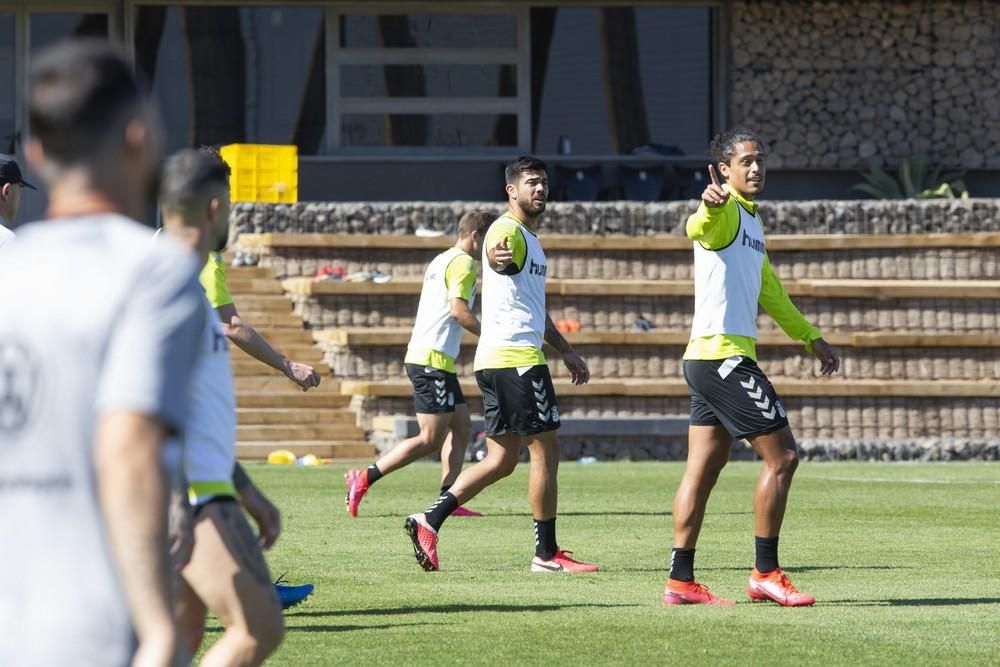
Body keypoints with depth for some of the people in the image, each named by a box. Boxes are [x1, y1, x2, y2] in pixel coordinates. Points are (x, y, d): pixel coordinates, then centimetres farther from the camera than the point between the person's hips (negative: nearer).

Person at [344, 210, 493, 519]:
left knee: (462, 427, 10)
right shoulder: (463, 263, -9)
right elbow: (458, 310, -20)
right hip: (434, 360, -11)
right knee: (431, 439, -9)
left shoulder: (440, 261, 21)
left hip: (421, 355, 11)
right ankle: (363, 479, -9)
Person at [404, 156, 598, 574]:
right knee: (546, 449, -5)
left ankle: (429, 521, 4)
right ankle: (547, 553, -1)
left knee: (502, 459, 9)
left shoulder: (530, 238, 23)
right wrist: (497, 257, -59)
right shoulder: (508, 230, -9)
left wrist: (566, 351, 34)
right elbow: (497, 255, -36)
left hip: (497, 362, 10)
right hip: (517, 358, -10)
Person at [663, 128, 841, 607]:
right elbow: (697, 230, -36)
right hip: (723, 355, -10)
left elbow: (769, 291, 32)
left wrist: (811, 337, 38)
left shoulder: (752, 219, 20)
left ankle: (680, 580, 8)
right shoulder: (725, 212, -10)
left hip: (709, 360, 10)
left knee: (703, 469, 8)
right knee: (781, 456, -8)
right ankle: (765, 574, -5)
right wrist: (707, 208, -59)